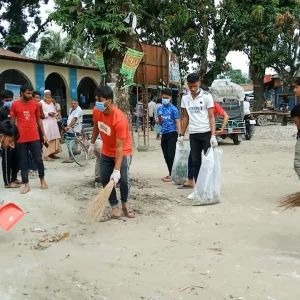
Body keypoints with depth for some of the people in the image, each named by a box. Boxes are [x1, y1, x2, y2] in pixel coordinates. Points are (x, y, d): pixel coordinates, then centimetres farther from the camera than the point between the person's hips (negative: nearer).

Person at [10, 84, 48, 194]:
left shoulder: (35, 104, 4)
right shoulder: (15, 105, -2)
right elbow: (12, 121, 3)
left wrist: (44, 134, 9)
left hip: (34, 137, 1)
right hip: (21, 138, -1)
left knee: (39, 160, 6)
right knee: (23, 162, 5)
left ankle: (42, 180, 25)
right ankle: (26, 185, 12)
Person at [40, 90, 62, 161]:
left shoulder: (52, 102, 21)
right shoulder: (41, 102, -2)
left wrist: (54, 113, 2)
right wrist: (48, 113, -16)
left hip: (53, 123, 8)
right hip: (46, 123, -7)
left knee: (54, 138, 5)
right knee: (46, 139, -11)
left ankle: (52, 153, 13)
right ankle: (46, 155, -11)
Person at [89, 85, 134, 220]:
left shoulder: (119, 119, -34)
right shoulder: (96, 111, -14)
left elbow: (119, 147, -33)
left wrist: (117, 170, -35)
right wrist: (92, 144, 17)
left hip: (122, 152, -6)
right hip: (106, 152, 6)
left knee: (123, 179, -14)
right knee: (105, 179, 0)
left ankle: (125, 204, 13)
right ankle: (115, 206, 16)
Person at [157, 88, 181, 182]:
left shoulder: (173, 109, -7)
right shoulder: (160, 109, 10)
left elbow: (177, 122, -10)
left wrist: (180, 134, -20)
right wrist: (159, 119, -6)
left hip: (172, 133, -6)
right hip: (164, 134, 6)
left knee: (171, 155, -6)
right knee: (166, 156, 10)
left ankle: (172, 174, 3)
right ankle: (171, 174, 22)